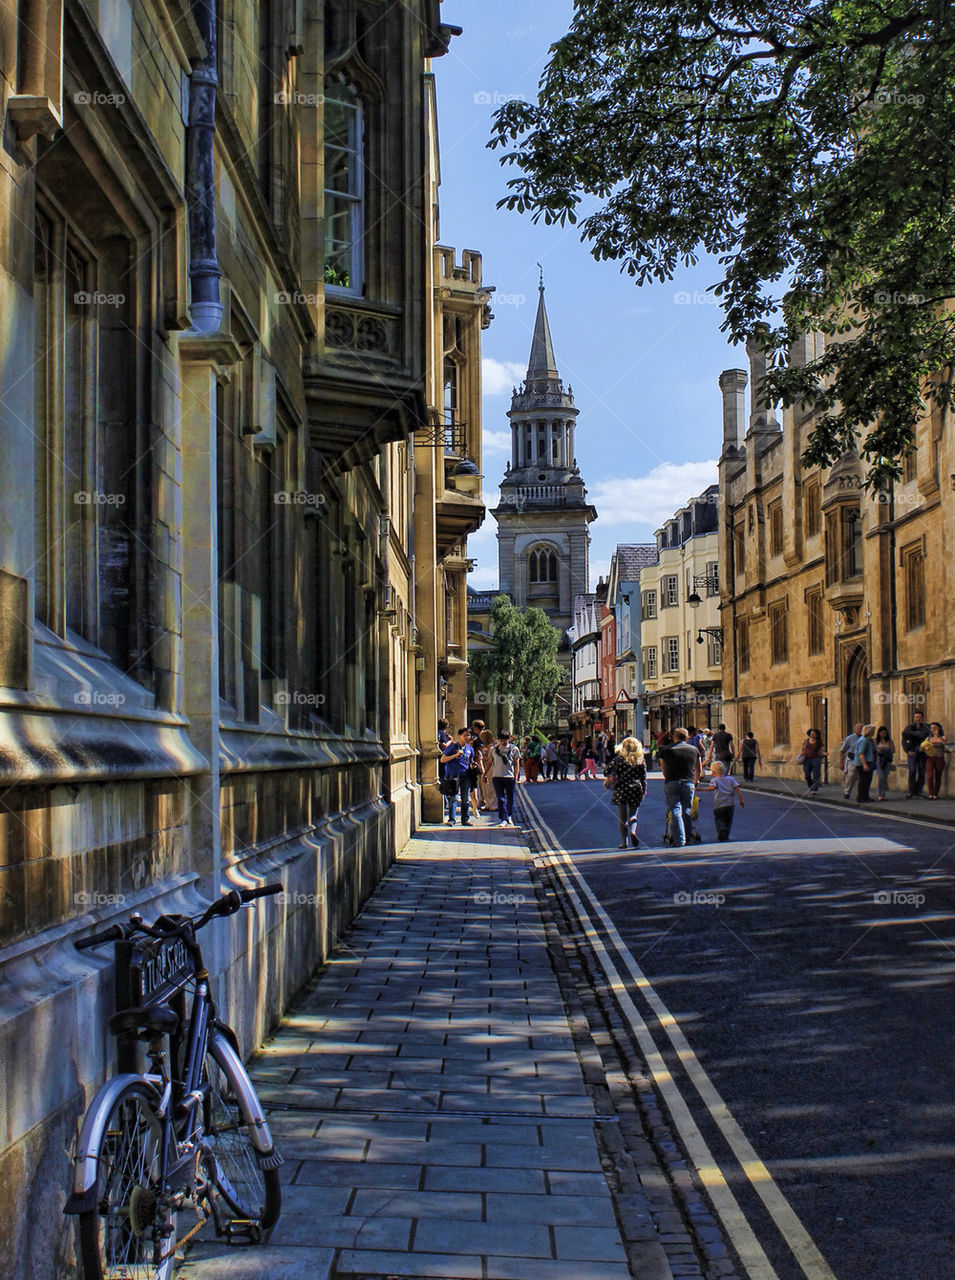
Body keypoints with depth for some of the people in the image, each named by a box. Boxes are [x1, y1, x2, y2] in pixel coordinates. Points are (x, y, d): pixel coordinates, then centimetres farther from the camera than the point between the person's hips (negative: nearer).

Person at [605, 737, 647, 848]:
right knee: (633, 815, 9)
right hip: (636, 790, 1)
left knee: (622, 818, 7)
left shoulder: (619, 759, -1)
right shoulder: (641, 760, 2)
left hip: (620, 789, -1)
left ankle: (624, 842, 4)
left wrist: (612, 775, 18)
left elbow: (606, 772, -3)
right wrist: (644, 791, 13)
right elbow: (644, 777, 3)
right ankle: (632, 831, -21)